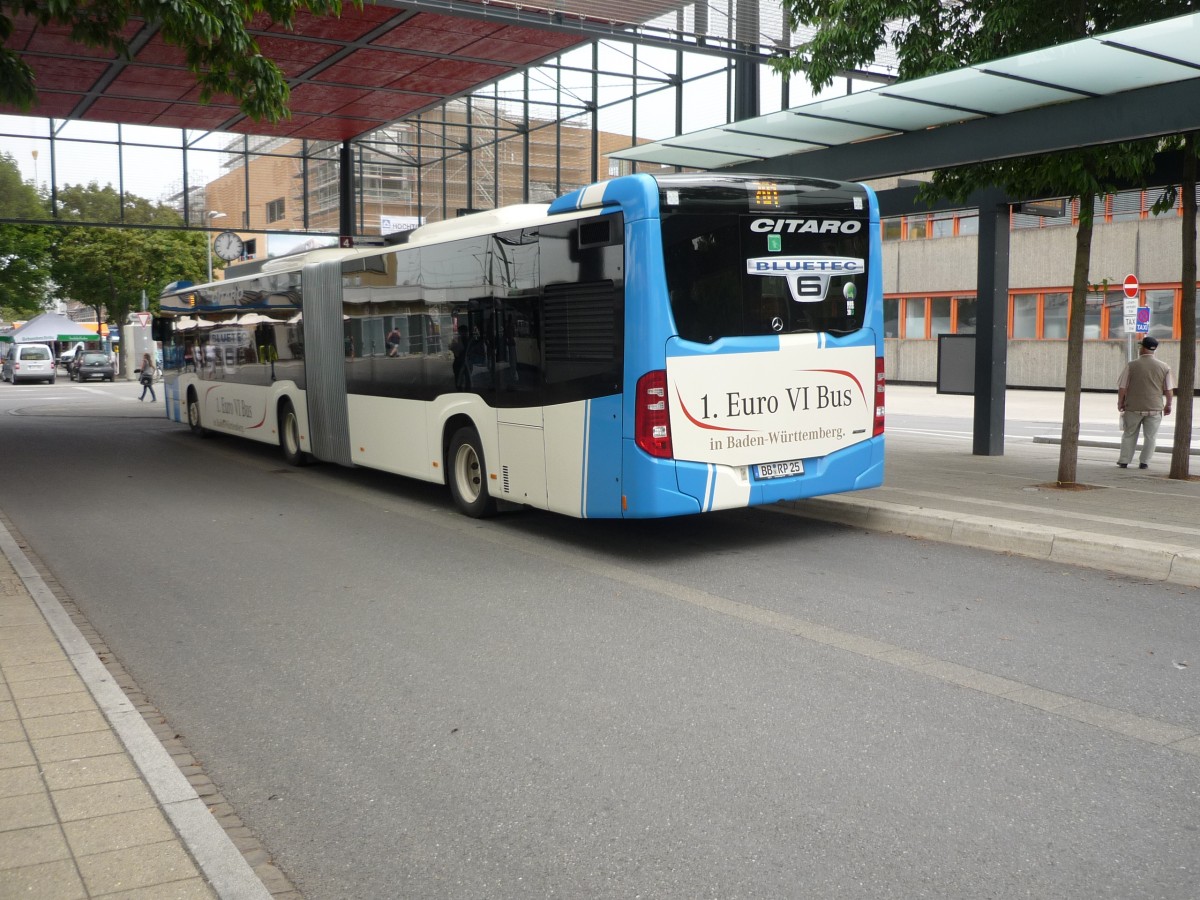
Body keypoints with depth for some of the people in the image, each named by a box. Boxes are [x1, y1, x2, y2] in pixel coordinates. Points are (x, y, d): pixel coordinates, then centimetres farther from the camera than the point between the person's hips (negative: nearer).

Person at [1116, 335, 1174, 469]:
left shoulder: (1132, 365, -7)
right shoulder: (1164, 367, -1)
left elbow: (1122, 387, -5)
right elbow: (1169, 390, 2)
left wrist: (1120, 402, 10)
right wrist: (1168, 405, 16)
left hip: (1133, 407, -1)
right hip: (1154, 408, 1)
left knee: (1129, 435, 11)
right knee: (1150, 436, 9)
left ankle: (1124, 461, 13)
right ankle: (1144, 462, 7)